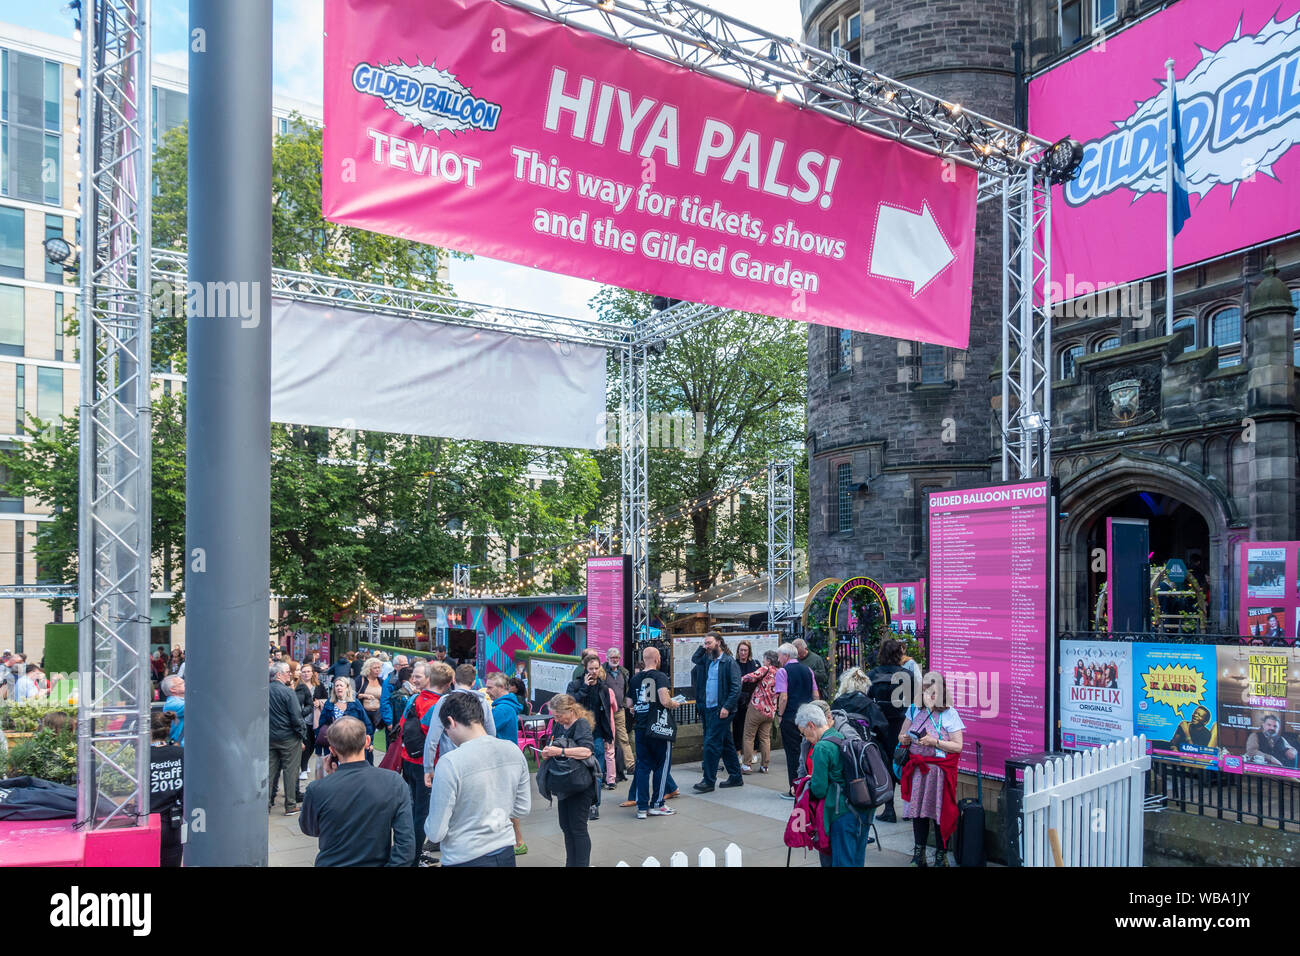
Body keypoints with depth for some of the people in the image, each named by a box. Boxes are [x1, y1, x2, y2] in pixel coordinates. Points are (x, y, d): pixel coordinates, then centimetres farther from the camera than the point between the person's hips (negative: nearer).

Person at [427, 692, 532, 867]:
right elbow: (523, 810, 6)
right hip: (506, 853, 5)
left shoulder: (449, 763, -22)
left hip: (466, 859, -5)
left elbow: (436, 833, -16)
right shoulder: (514, 751, -5)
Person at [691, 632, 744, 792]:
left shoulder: (729, 662, -9)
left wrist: (727, 707, -20)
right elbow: (694, 659, 24)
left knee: (711, 743, -9)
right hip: (708, 709, 7)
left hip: (721, 710, -7)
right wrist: (702, 647, 8)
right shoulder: (707, 660, 11)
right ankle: (736, 777, 24)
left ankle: (709, 781, -3)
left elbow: (736, 687, -13)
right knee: (726, 744, 14)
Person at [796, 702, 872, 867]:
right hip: (865, 812, 8)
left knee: (843, 861, 1)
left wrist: (808, 784, 7)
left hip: (843, 815, -8)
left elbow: (819, 790, -14)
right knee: (857, 861, 17)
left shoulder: (821, 748, -15)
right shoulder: (844, 737, 10)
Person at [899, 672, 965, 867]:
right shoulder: (915, 710, 8)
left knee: (940, 811, 0)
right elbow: (901, 735, 16)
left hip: (939, 769, -4)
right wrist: (904, 738, -8)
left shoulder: (950, 714, -5)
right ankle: (919, 853, 21)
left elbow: (958, 746, -8)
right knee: (917, 808, 9)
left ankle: (941, 854, 14)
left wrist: (934, 742, -19)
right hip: (917, 769, 4)